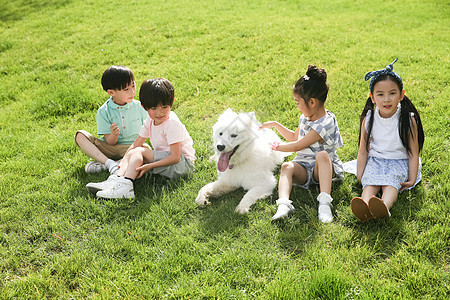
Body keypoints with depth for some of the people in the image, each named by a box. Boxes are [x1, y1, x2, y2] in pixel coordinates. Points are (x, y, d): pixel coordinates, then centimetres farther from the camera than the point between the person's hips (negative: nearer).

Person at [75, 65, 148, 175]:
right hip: (110, 148, 0)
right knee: (80, 135, -16)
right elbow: (110, 142, -7)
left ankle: (102, 165, -28)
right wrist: (114, 135, -31)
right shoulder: (103, 112, -6)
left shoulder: (138, 107, -2)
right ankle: (109, 163, -32)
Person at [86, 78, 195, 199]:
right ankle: (116, 180, -21)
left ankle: (126, 184, -35)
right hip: (164, 159, 9)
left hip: (183, 162, -9)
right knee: (132, 153, -3)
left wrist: (150, 166, -27)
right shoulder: (150, 121, 6)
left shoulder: (172, 123, -20)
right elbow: (135, 144, 9)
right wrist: (123, 161, -6)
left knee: (139, 152, -20)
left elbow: (175, 157, -24)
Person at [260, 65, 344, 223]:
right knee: (287, 167, -26)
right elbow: (294, 137, 31)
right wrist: (276, 125, 23)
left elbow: (298, 146, -16)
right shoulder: (305, 117, 11)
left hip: (322, 169, -6)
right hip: (304, 167, 6)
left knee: (322, 155, -39)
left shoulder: (325, 124, -18)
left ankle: (324, 202, -46)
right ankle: (283, 204, -50)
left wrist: (277, 147, -2)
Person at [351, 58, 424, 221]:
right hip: (375, 161, 2)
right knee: (370, 183, -27)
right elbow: (363, 152, 5)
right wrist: (360, 176, 1)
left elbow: (413, 154, -2)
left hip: (399, 162, -2)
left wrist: (412, 179, -8)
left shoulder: (408, 120, -6)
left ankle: (384, 207, -58)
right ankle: (364, 207, -53)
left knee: (390, 183, -31)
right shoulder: (368, 119, -1)